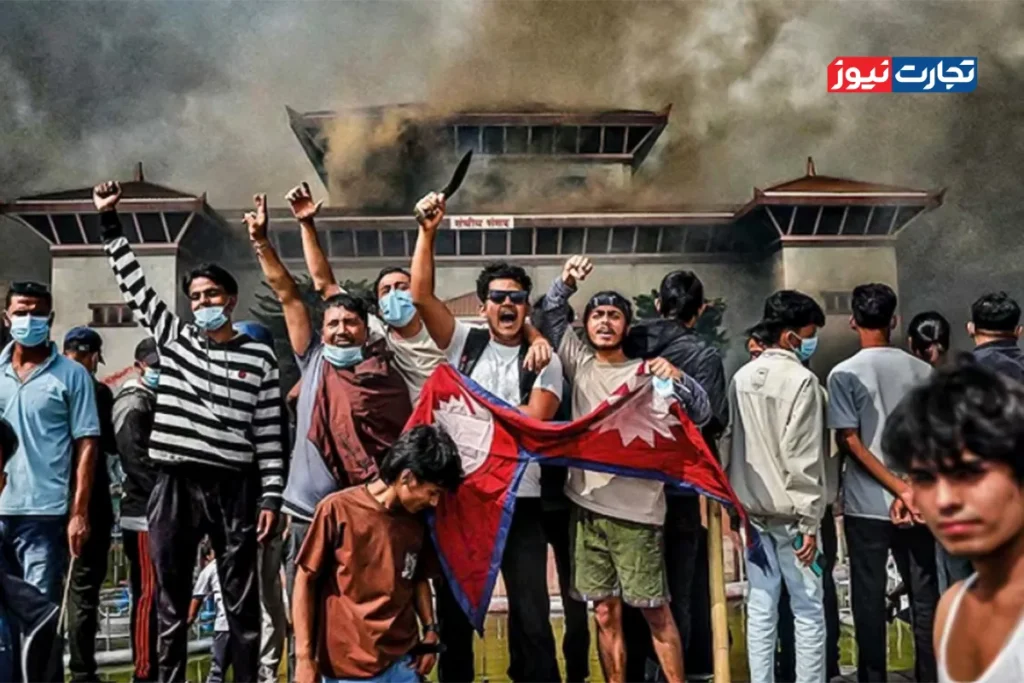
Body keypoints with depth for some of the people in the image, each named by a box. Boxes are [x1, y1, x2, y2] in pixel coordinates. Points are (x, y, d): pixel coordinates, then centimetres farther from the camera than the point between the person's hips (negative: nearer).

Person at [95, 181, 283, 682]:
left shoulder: (259, 358, 2)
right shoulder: (173, 339, 9)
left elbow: (268, 433, 1)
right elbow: (133, 283, 12)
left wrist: (271, 495, -3)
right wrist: (109, 220, 9)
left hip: (233, 489, -2)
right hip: (174, 487, 2)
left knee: (242, 601, 5)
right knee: (170, 602, 8)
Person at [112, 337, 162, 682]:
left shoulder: (161, 402, 21)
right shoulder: (133, 404, -7)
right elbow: (137, 461, -18)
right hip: (145, 513, -9)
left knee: (164, 595, 12)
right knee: (148, 594, -8)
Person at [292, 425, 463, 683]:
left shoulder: (416, 521, 6)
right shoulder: (337, 510, -9)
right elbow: (305, 582, -3)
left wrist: (430, 629, 5)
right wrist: (304, 658, -6)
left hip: (403, 661, 5)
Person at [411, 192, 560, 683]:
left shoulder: (544, 363, 3)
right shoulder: (464, 343, 6)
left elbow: (531, 422, -11)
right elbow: (421, 295, -6)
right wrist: (428, 232, -14)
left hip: (519, 498, -1)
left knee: (531, 612, 4)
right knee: (453, 606, 12)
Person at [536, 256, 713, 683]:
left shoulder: (645, 374, -2)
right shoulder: (580, 364, 10)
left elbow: (702, 415, -9)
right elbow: (551, 317, 14)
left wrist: (677, 379, -26)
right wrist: (566, 283, -4)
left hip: (636, 509, -4)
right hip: (587, 506, 4)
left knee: (655, 611, 1)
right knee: (605, 612, 9)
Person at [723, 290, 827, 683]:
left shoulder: (741, 378, 8)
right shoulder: (801, 380, -14)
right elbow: (802, 457, -17)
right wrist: (810, 521, -14)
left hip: (753, 510, 7)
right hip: (790, 513, -6)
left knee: (760, 609, 10)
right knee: (808, 610, 3)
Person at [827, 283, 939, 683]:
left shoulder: (845, 374, -7)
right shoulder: (922, 371, 4)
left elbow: (850, 442, -12)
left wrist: (899, 489, -12)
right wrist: (911, 490, 0)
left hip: (867, 504, -3)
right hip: (917, 502, 3)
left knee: (870, 597, 5)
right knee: (924, 594, 10)